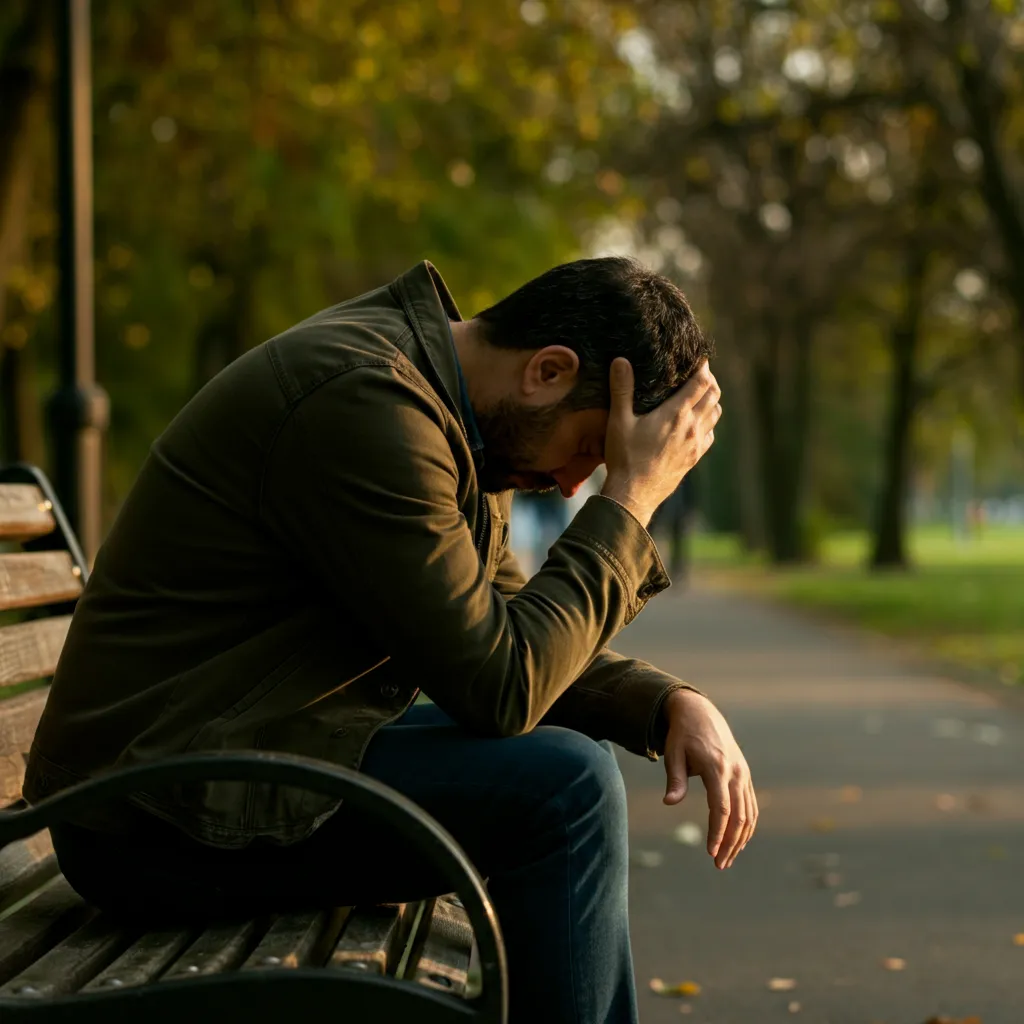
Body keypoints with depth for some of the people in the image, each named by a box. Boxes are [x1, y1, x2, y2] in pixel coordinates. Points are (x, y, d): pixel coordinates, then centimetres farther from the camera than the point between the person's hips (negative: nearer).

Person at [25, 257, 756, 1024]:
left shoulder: (448, 411, 9)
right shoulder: (366, 403, -23)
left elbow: (512, 637, 14)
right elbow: (497, 687, -24)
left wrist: (673, 704, -1)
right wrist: (632, 498, -17)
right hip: (162, 818, -10)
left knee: (574, 779, 16)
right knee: (565, 787, -19)